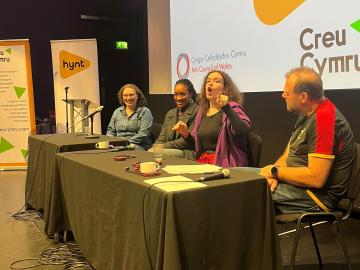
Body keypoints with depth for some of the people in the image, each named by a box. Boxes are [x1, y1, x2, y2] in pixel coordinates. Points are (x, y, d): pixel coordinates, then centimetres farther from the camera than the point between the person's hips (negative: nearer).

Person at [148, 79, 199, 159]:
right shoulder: (170, 113, 21)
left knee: (158, 153, -31)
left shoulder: (197, 112, -3)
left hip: (188, 152, -6)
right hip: (168, 150, 6)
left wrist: (164, 146, -15)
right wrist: (154, 148, -9)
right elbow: (162, 139, 14)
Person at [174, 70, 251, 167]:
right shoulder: (202, 112, 14)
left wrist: (226, 108, -30)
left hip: (225, 165, -5)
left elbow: (244, 131, -23)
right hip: (202, 163, 5)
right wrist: (186, 134, 2)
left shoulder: (232, 108, -2)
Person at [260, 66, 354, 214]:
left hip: (316, 196, -9)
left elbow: (316, 178, -27)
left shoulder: (324, 118, -22)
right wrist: (274, 175, -10)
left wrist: (275, 171, -15)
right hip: (297, 183, 9)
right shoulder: (307, 114, 10)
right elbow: (288, 154, 11)